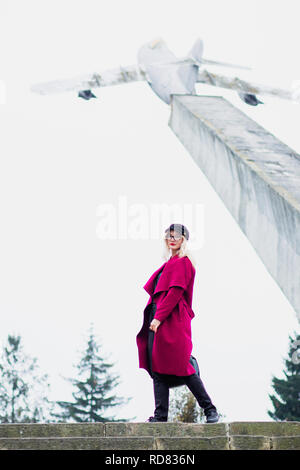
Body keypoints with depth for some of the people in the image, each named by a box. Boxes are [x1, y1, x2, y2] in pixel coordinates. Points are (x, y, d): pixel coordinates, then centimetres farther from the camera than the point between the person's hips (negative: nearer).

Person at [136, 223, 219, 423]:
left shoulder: (183, 263, -5)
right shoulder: (170, 264, 22)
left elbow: (176, 292, -15)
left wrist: (159, 317, -20)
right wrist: (154, 317, 14)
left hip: (173, 321, -9)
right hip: (159, 321, 9)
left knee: (183, 368, -10)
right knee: (158, 369, 3)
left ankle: (210, 410, -2)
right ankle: (160, 415, 1)